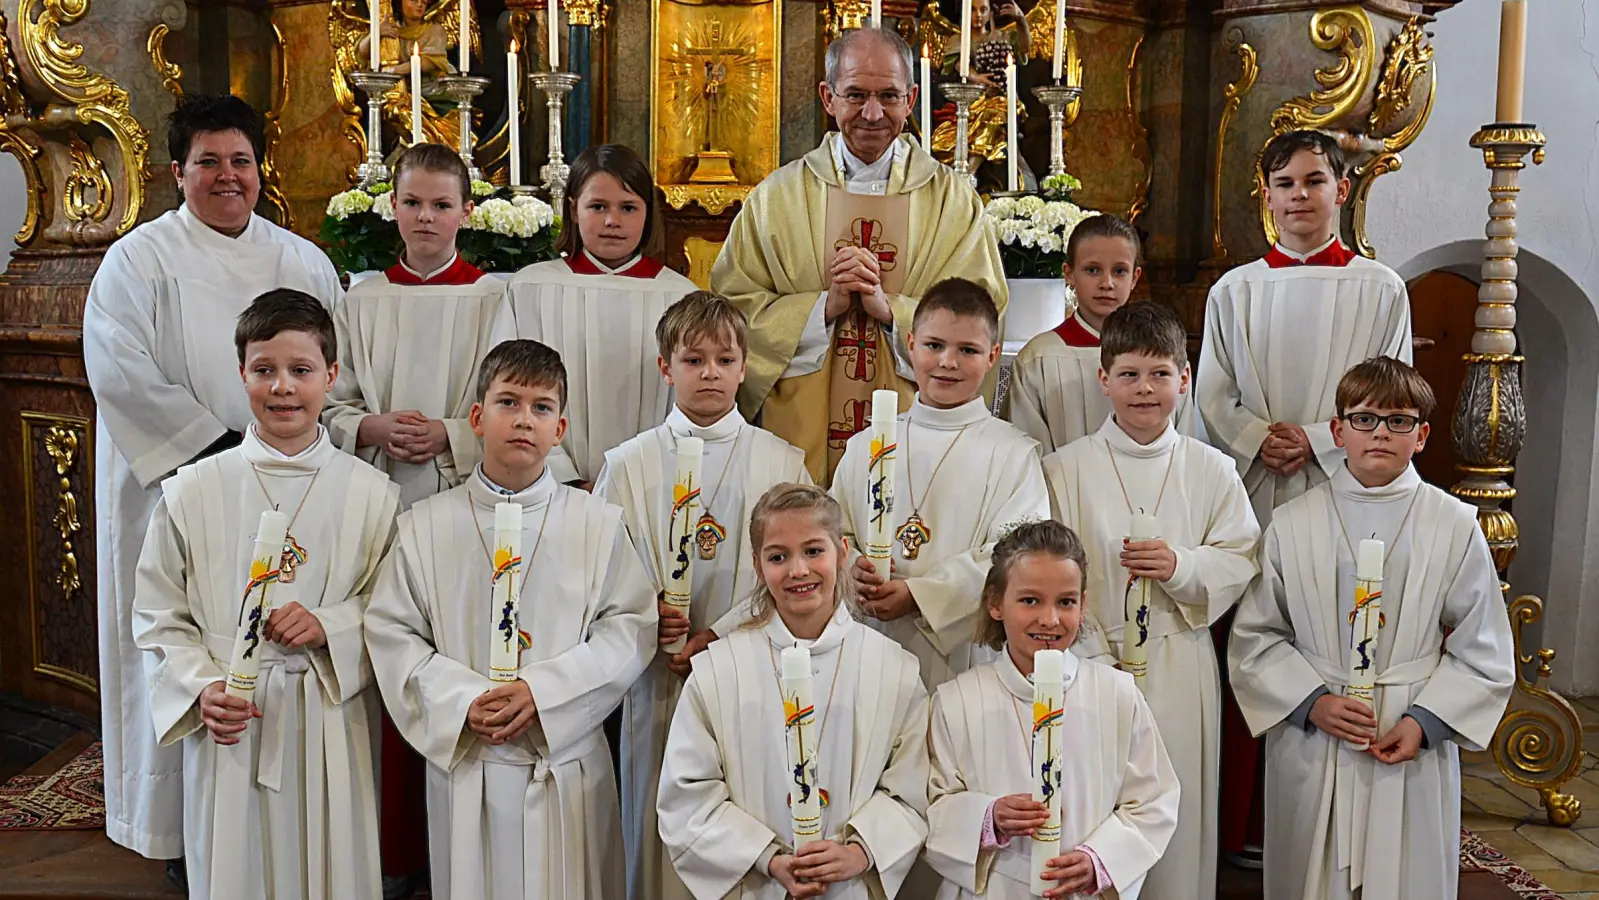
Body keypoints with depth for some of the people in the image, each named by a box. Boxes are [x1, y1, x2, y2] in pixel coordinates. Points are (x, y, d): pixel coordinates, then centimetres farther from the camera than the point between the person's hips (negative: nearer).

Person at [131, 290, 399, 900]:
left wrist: (331, 625, -15)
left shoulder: (371, 494, -1)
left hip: (333, 726, 0)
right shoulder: (191, 492, 0)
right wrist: (200, 688, -11)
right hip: (228, 726, 1)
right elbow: (159, 617, 4)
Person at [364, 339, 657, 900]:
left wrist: (543, 691, -14)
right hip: (465, 766, 1)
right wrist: (462, 701, -13)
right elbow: (391, 631, 1)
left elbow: (632, 626, -4)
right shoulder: (426, 526, 2)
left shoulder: (597, 523, 0)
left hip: (566, 763, 0)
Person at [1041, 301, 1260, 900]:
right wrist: (1094, 658, -11)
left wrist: (1181, 566, -15)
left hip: (1181, 666, 2)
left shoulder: (1211, 470, 4)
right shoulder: (1065, 469, -2)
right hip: (1091, 660, -1)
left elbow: (1241, 561, 5)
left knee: (1177, 811, 8)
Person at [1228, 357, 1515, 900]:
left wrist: (1426, 721, -9)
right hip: (1309, 744, 1)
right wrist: (1312, 702, -10)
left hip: (1414, 751, 0)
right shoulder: (1292, 524, -1)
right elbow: (1254, 637, 2)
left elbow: (1482, 651, 2)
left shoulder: (1455, 527, -1)